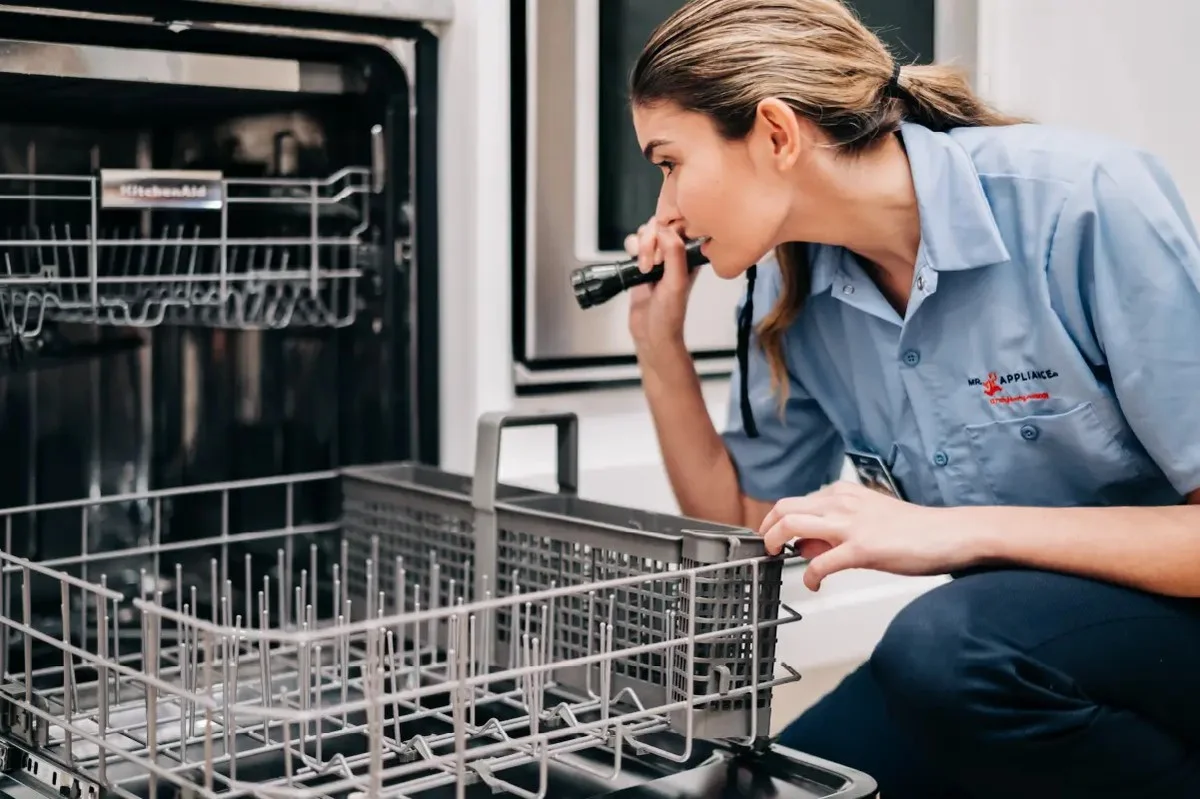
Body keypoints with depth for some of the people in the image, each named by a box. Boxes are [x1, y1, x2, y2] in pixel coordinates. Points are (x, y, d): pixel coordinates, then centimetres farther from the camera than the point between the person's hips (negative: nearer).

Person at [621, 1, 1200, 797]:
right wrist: (660, 344, -2)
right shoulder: (795, 290, -2)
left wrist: (957, 530, -29)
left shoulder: (1089, 201, -22)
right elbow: (741, 526, 8)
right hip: (1016, 642, 7)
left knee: (944, 649, -32)